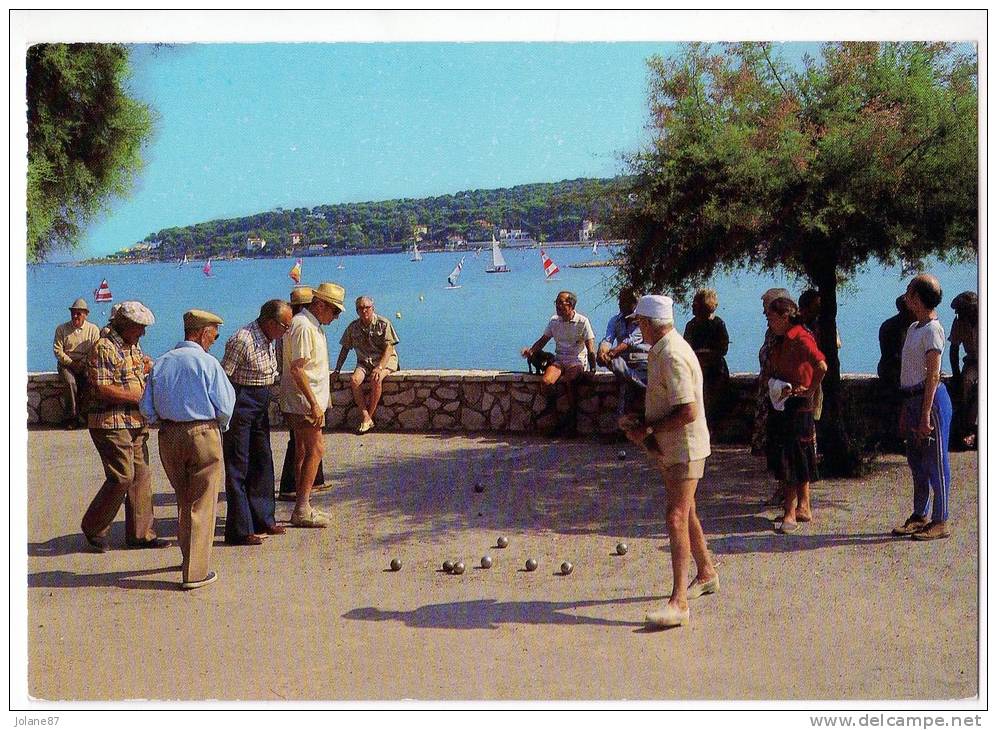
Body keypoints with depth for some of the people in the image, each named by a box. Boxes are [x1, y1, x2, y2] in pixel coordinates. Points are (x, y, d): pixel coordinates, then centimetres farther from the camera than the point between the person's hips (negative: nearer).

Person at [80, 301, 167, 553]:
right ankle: (93, 528, 8)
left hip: (136, 423, 9)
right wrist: (138, 397, -18)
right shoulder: (104, 348, -12)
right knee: (122, 477, -9)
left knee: (141, 476, 8)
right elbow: (102, 390, -19)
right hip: (112, 423, -9)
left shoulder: (134, 348, 16)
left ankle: (140, 532, 15)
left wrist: (145, 370, 8)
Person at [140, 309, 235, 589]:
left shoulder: (161, 363, 4)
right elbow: (225, 408, -9)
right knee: (202, 505, 3)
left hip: (169, 437, 5)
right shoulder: (207, 363, -12)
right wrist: (220, 424, 11)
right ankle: (195, 572, 3)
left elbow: (146, 409, 5)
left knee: (183, 500, 21)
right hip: (203, 435, -5)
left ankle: (189, 557, 34)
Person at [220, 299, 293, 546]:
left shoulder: (268, 340, 8)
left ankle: (262, 520, 26)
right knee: (237, 467, -4)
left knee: (262, 462, 15)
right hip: (240, 404, -9)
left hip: (260, 405, 9)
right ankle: (239, 531, 0)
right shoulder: (242, 340, -21)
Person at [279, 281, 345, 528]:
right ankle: (302, 509, -7)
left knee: (304, 451, 11)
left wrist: (319, 402, 22)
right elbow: (297, 369, -22)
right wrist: (314, 405, -22)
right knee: (315, 450, -9)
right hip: (304, 402, -10)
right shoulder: (303, 326, -16)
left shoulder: (314, 326, 16)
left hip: (308, 402, 10)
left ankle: (302, 508, 16)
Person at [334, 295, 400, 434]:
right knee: (354, 380, -27)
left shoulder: (383, 323, -7)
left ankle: (369, 416, -19)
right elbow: (345, 348, 13)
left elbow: (389, 347, -13)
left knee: (376, 380, -35)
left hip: (385, 360, -4)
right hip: (364, 362, 4)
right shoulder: (353, 327, 5)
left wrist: (380, 367, -25)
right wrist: (337, 369, 6)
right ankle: (365, 418, -22)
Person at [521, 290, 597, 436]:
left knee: (568, 380, -36)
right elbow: (543, 340, 15)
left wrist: (592, 368, -17)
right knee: (546, 381, -28)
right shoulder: (554, 321, 10)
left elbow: (590, 348, -5)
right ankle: (551, 405, 0)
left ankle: (571, 414, -19)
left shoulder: (582, 321, -3)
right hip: (558, 360, 4)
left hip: (576, 361, -3)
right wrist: (531, 350, -4)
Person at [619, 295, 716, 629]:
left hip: (684, 448, -11)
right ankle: (706, 574, 39)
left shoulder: (672, 355, -22)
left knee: (676, 517, -15)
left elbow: (688, 412, -28)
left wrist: (647, 430, -20)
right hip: (669, 448, 11)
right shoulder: (661, 350, 10)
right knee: (686, 513, 21)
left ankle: (679, 602, -16)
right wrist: (642, 426, 5)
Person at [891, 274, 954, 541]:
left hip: (931, 399, -9)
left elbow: (933, 375, -18)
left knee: (935, 463, -3)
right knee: (916, 462, 14)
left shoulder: (932, 330, -13)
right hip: (912, 399, 9)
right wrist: (905, 411, 18)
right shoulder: (913, 328, 15)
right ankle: (920, 516, 23)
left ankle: (940, 522, 3)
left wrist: (926, 414, -21)